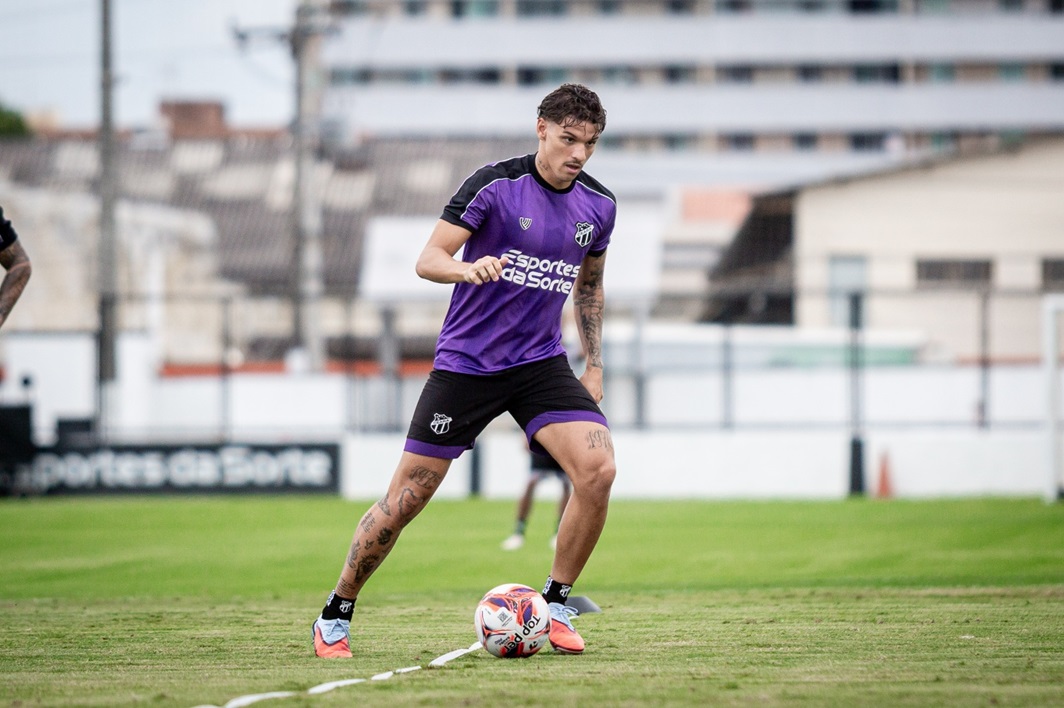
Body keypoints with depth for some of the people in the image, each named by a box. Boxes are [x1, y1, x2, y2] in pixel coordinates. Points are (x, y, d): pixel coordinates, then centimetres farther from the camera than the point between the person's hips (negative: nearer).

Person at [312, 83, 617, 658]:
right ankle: (335, 618, 15)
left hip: (541, 363, 4)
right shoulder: (495, 184, -12)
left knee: (598, 469, -19)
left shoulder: (598, 206, 4)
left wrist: (594, 366, 16)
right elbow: (428, 259, -17)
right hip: (464, 364, -4)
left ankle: (555, 606, -2)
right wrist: (468, 269, -38)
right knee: (407, 497, -3)